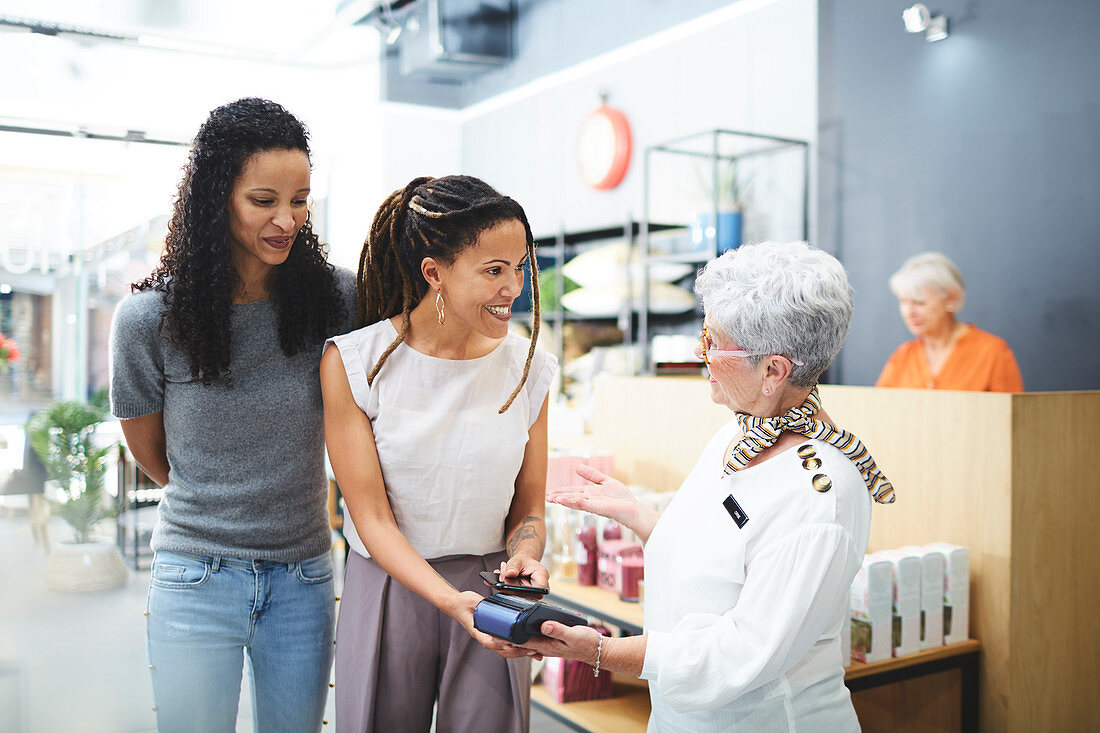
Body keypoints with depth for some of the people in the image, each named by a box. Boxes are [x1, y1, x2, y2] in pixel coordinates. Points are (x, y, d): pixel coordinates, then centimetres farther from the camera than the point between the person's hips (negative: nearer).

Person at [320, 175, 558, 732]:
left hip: (490, 593, 2)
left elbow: (529, 509, 5)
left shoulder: (527, 367, -2)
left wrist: (523, 559, -17)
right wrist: (451, 600, -26)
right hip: (389, 588, -1)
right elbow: (372, 518, -13)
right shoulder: (353, 363, -10)